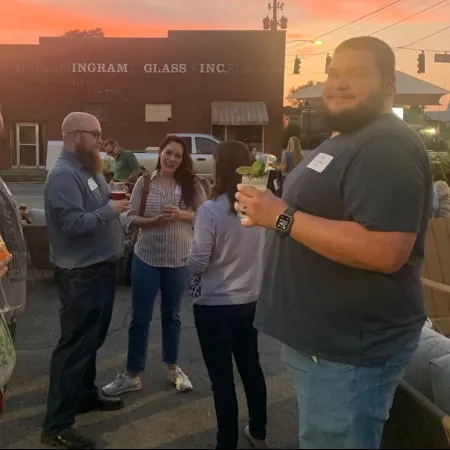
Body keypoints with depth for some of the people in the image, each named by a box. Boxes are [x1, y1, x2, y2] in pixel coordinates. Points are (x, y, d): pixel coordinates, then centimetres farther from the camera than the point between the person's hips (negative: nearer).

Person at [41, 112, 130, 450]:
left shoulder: (89, 169, 13)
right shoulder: (64, 175, -18)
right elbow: (72, 223, -28)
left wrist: (114, 200, 1)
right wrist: (110, 210, -19)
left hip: (102, 269, 10)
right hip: (82, 275, -10)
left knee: (92, 340, 21)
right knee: (75, 345, -4)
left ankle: (86, 395, 38)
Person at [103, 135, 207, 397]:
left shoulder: (192, 184, -2)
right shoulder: (144, 182, -2)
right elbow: (131, 219, -2)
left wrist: (182, 215, -17)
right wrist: (154, 221, -20)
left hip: (179, 260, 1)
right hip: (146, 258, 0)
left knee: (172, 315, 16)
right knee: (140, 317, 6)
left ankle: (173, 368, 32)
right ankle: (133, 375, 19)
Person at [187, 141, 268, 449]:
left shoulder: (211, 211, -21)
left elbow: (197, 264, -15)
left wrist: (192, 258, 6)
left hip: (214, 305, -6)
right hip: (250, 301, 6)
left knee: (222, 378, 8)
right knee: (251, 367, 21)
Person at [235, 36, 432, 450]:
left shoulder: (388, 145, -20)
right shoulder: (345, 140, 15)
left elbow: (385, 252, -31)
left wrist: (283, 217, -26)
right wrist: (271, 205, 9)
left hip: (351, 349, -10)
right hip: (324, 338, 11)